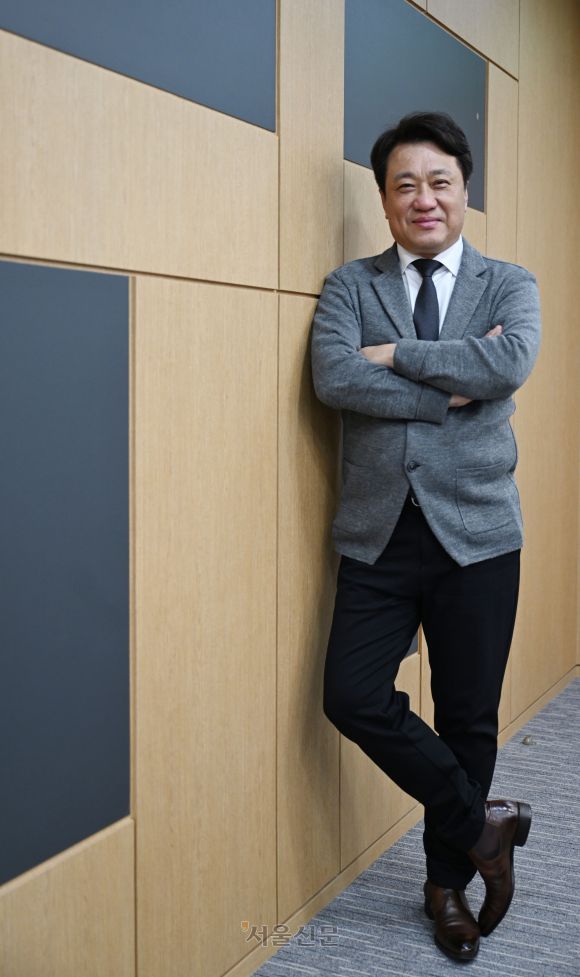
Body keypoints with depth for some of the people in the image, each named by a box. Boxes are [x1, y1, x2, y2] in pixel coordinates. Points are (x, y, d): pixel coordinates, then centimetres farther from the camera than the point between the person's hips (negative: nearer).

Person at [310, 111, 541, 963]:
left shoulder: (510, 285, 6)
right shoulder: (349, 286, 6)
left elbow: (512, 361, -17)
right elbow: (333, 378, -14)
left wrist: (394, 355, -13)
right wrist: (452, 389, -14)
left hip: (476, 532, 0)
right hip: (380, 532, 1)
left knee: (469, 715, 8)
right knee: (353, 698, -5)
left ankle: (449, 878, 31)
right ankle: (482, 822, 18)